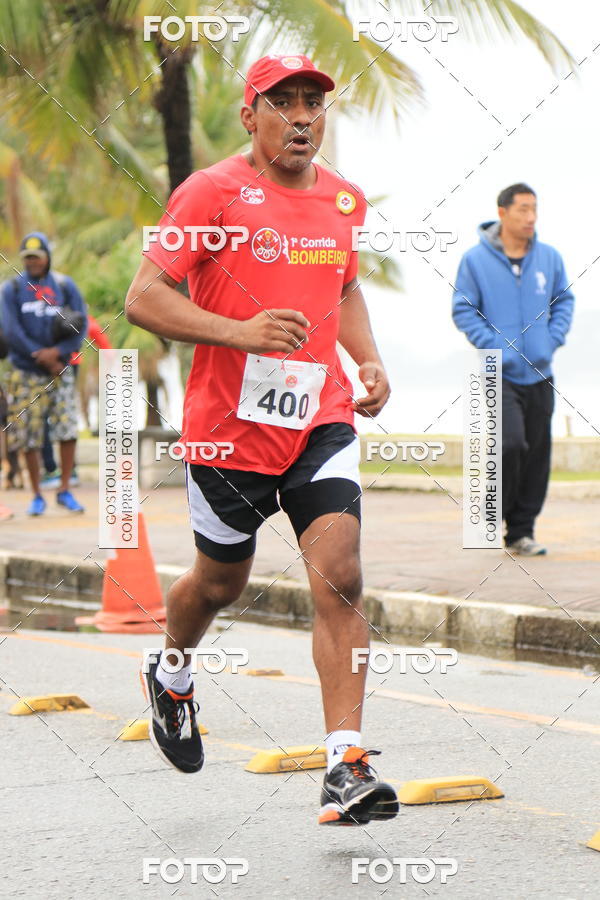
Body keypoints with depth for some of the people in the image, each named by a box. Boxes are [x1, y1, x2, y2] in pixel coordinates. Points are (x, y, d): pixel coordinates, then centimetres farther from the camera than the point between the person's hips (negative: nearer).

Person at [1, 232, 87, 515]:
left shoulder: (65, 286, 7)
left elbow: (80, 326, 1)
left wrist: (58, 352, -15)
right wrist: (42, 357, -12)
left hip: (60, 370, 1)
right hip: (26, 372, -1)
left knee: (68, 430, -8)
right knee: (30, 438, 0)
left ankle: (65, 491, 4)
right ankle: (37, 496, 12)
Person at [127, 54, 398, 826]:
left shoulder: (342, 199, 9)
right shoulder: (212, 193, -9)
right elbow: (143, 299, -15)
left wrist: (368, 360, 10)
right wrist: (240, 332, -27)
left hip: (321, 419, 4)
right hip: (229, 424, -3)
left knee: (339, 579, -12)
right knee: (221, 582, 14)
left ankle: (346, 769, -13)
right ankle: (172, 677, 48)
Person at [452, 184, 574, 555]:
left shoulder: (550, 257, 5)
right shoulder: (475, 260, -4)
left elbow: (564, 300, 16)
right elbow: (463, 309, -2)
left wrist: (554, 338, 1)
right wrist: (493, 345, -11)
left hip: (540, 373, 4)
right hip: (500, 375, -4)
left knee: (537, 454, 6)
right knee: (510, 443, -20)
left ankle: (521, 531, 17)